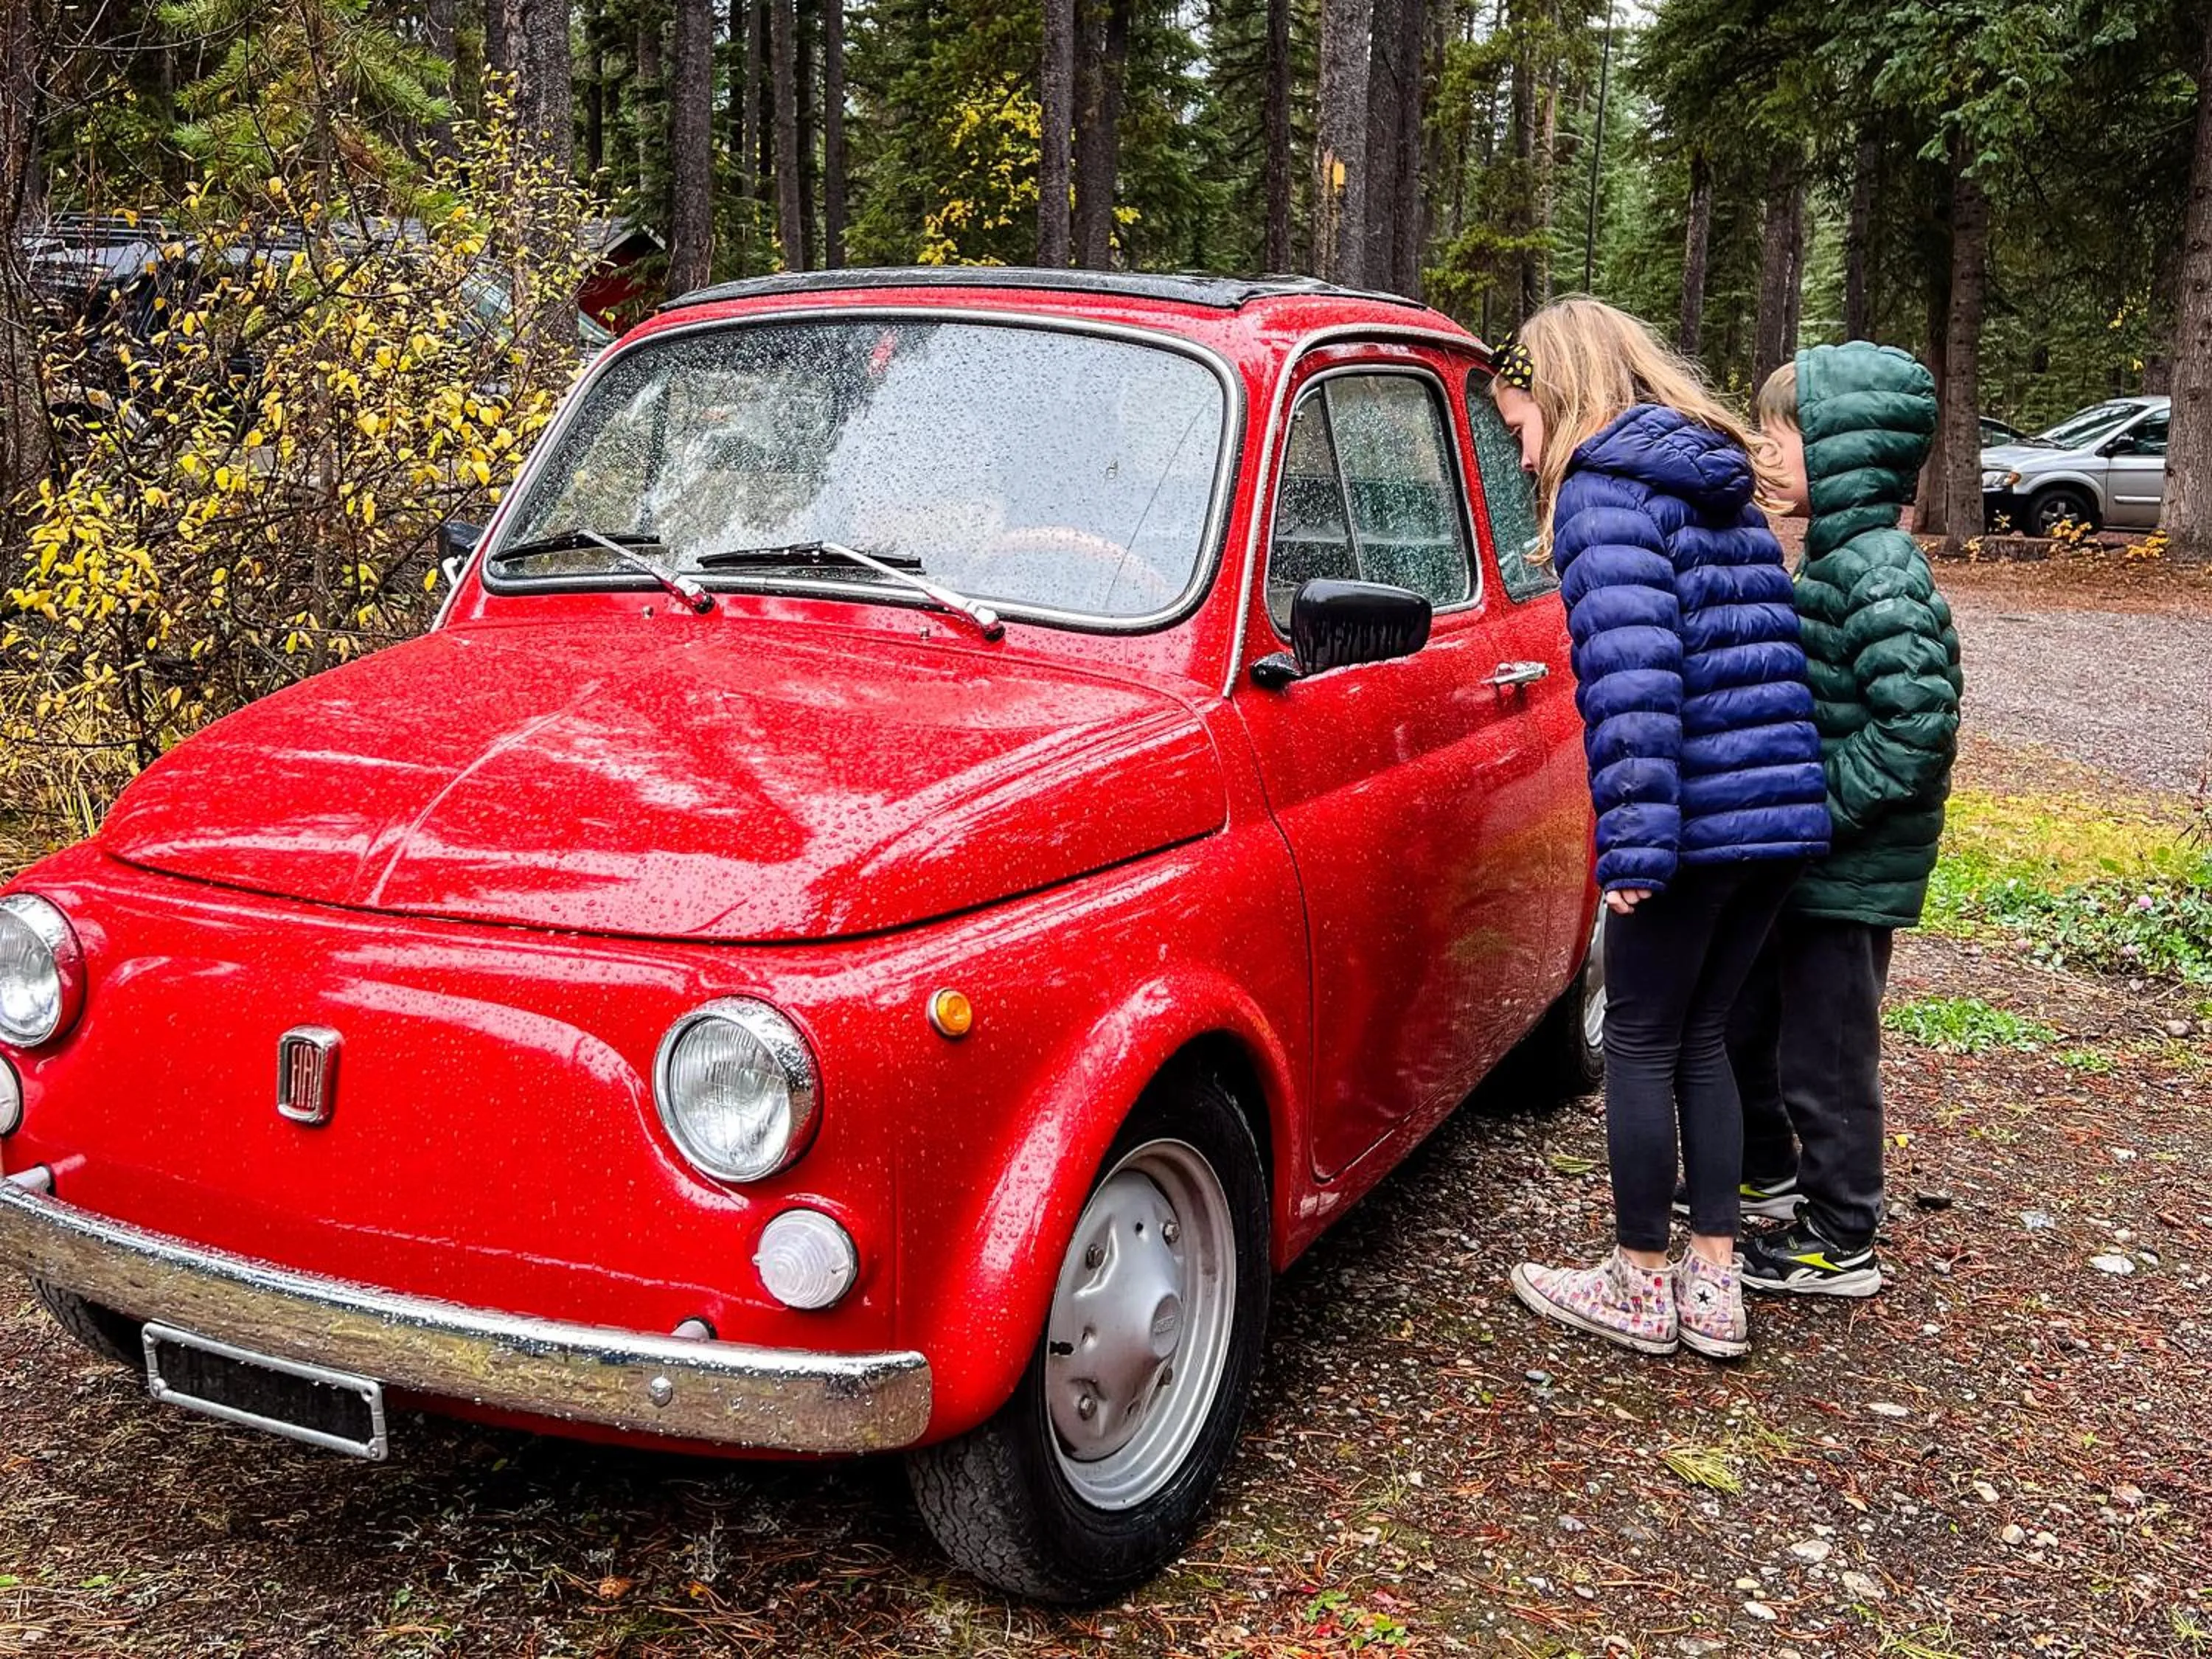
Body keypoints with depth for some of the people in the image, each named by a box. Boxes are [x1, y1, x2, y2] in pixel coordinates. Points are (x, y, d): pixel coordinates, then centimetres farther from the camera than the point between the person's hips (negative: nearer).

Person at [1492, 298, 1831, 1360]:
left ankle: (1639, 1287, 18)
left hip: (1697, 816, -8)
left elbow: (1631, 670, -21)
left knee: (1641, 1044, 7)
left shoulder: (1604, 487, -9)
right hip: (1786, 806, 8)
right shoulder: (1720, 484, 18)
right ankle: (1714, 1283, 22)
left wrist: (1634, 842, -23)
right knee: (1702, 1036, 17)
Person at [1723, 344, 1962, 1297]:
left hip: (1847, 874, -9)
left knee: (1824, 1054, 4)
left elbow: (1919, 724, -28)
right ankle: (1767, 1173, 42)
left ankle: (1838, 1245, 20)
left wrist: (1813, 810, -23)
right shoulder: (1832, 558, 8)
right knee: (1740, 1020, 22)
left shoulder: (1879, 574, -21)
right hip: (1794, 860, 9)